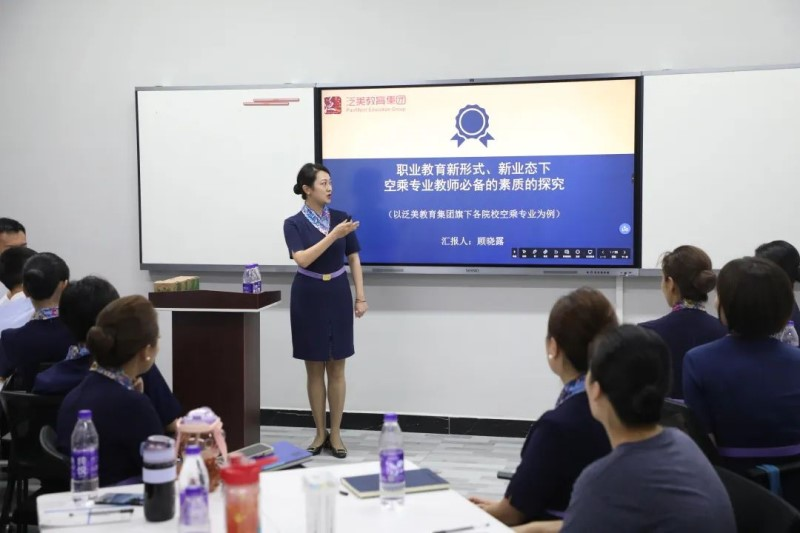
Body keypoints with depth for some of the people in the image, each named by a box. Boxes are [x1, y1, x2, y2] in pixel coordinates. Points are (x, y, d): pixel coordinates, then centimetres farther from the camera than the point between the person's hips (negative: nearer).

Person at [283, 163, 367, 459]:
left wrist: (361, 296, 0)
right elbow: (302, 259, -19)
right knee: (314, 368, 5)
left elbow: (354, 259, 6)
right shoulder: (294, 224, -5)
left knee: (336, 368, 4)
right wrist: (333, 235, -25)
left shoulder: (341, 218, 3)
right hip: (308, 298, -2)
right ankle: (320, 433, 17)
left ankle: (336, 434, 13)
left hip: (338, 296, 2)